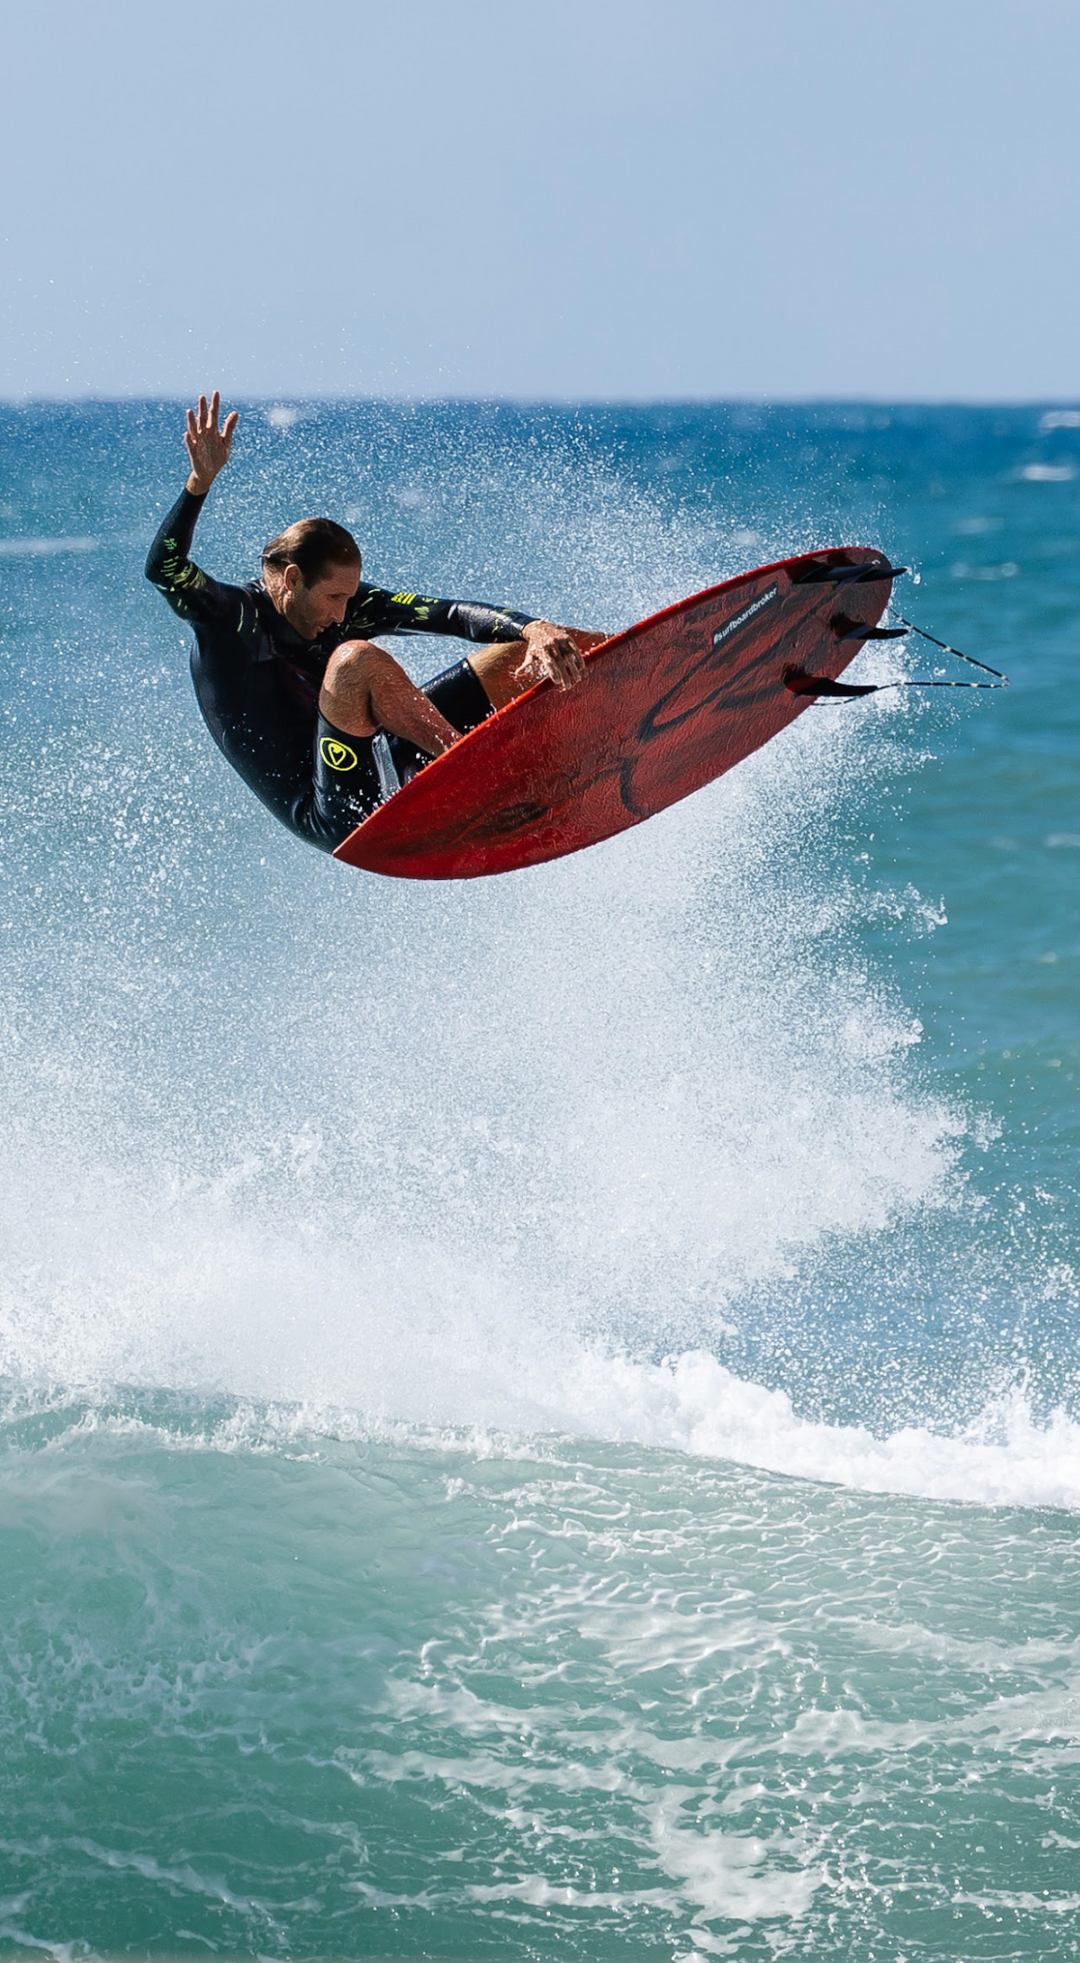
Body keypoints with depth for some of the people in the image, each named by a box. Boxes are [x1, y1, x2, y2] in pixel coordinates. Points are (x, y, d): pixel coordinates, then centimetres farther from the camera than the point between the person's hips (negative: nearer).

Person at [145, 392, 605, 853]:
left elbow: (449, 614, -1)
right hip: (326, 812, -7)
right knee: (357, 658, -33)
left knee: (518, 648, 3)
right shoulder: (231, 616, -9)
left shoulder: (344, 603, 7)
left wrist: (534, 630, -19)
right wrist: (200, 482, -40)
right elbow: (164, 571, -27)